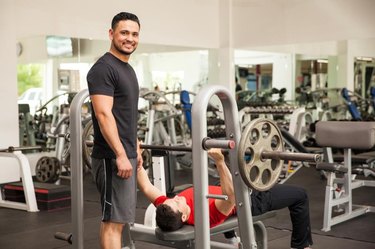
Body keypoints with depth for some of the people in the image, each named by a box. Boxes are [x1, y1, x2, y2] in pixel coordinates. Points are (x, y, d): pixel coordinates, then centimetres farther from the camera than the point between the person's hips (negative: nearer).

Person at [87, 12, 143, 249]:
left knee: (114, 218, 15)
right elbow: (103, 114, -22)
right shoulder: (104, 68, -14)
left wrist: (135, 148, 23)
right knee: (114, 219, -7)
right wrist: (120, 155, -26)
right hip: (113, 157, -10)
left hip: (126, 155, 10)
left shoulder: (128, 69, 17)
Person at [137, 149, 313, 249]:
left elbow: (146, 187, -18)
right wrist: (219, 162, -68)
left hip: (232, 199, 7)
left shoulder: (169, 212, -28)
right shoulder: (206, 215, -45)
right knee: (299, 195, 9)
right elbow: (231, 197, -58)